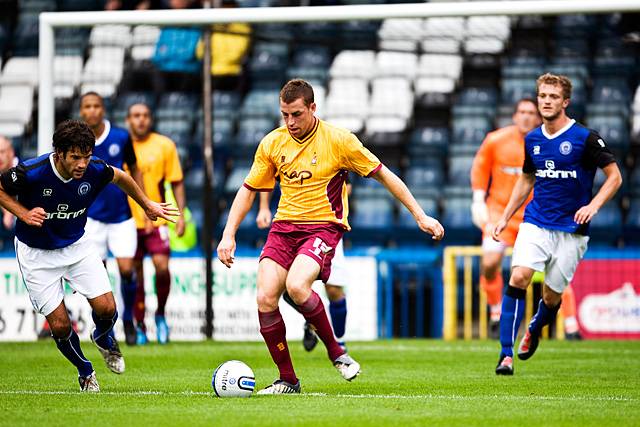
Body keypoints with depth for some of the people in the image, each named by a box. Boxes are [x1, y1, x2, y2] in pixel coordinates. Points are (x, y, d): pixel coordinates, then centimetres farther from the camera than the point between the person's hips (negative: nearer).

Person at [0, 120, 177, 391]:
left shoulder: (95, 171, -19)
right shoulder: (30, 173, -30)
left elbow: (120, 177, 5)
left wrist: (147, 205, 17)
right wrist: (24, 214, -24)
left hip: (77, 245, 3)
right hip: (37, 254, -3)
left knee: (106, 308, -9)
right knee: (59, 325, -6)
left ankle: (103, 338, 29)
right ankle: (85, 372, 24)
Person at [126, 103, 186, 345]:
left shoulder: (164, 145, 2)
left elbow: (176, 182, 7)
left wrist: (181, 215, -1)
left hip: (157, 219, -1)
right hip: (128, 220, 1)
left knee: (162, 267, -13)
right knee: (134, 274, 4)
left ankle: (160, 314, 11)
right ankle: (139, 327, 14)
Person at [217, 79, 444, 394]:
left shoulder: (338, 140, -7)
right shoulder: (272, 143, 3)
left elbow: (383, 175, 0)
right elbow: (249, 189, 14)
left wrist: (420, 216, -1)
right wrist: (228, 235, 5)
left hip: (323, 226, -4)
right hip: (284, 226, 4)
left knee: (296, 286, -31)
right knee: (265, 298, -14)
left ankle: (335, 351, -8)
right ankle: (287, 379, 1)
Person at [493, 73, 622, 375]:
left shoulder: (585, 138, -8)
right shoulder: (532, 139, 7)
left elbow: (614, 177, -3)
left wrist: (593, 206, -18)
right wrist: (505, 217, 17)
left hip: (571, 230, -3)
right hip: (535, 223, 3)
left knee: (552, 295, 3)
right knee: (518, 277, -19)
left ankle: (535, 330, 40)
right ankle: (506, 354, -19)